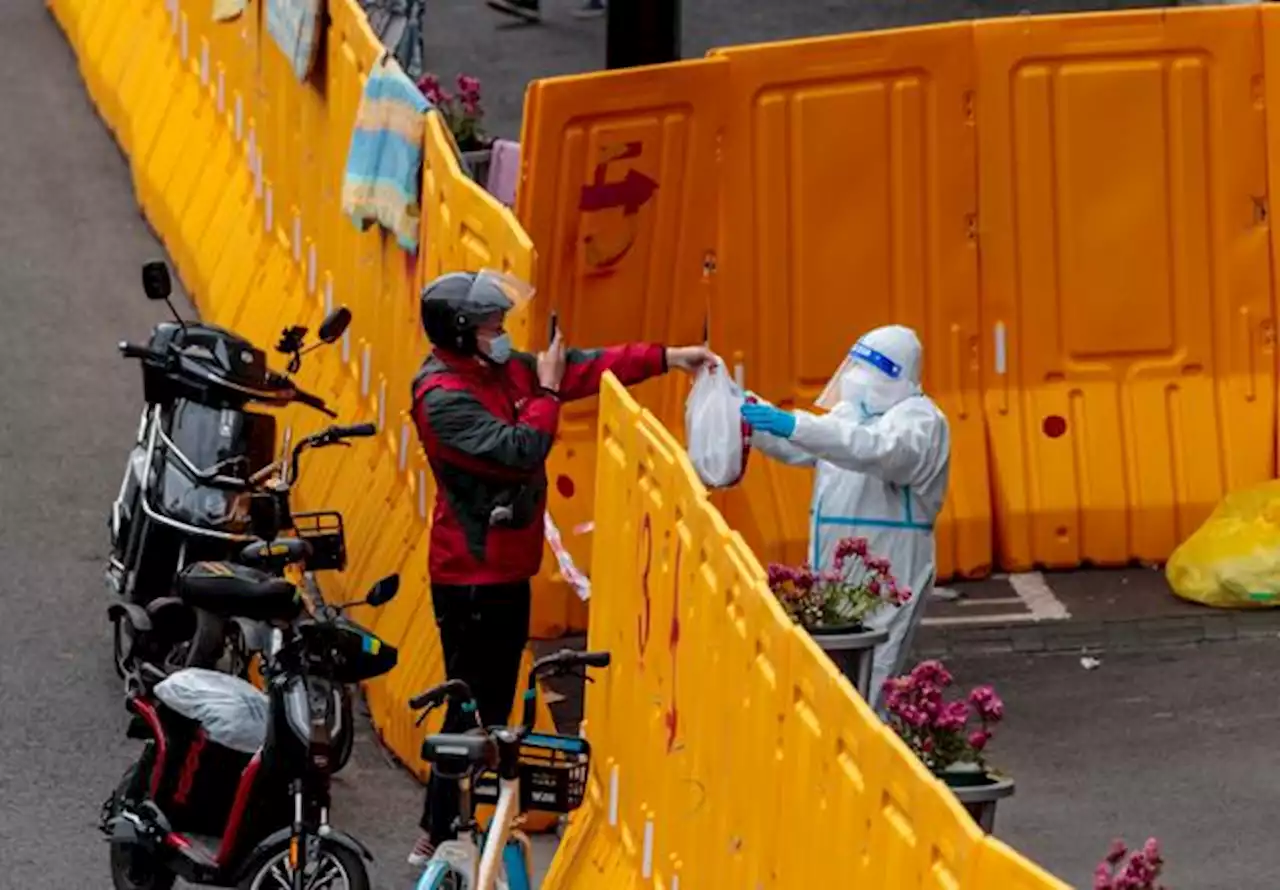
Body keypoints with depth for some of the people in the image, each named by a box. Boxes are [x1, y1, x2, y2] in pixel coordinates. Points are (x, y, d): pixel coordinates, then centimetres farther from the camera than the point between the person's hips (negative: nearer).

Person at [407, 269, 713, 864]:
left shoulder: (506, 370, 6)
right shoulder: (443, 397, -20)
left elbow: (587, 370, 7)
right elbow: (519, 449, -25)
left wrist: (666, 358, 1)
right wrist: (546, 391, -12)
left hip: (508, 568, 9)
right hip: (470, 576, -9)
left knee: (495, 703, 15)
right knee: (470, 706, -6)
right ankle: (438, 837, -1)